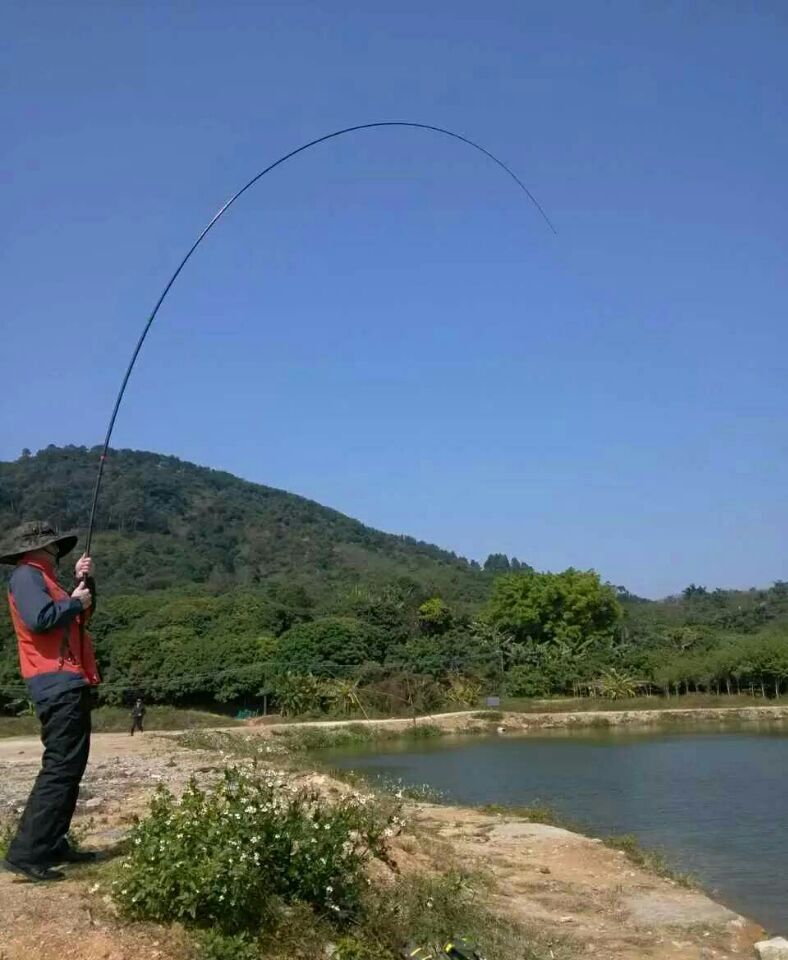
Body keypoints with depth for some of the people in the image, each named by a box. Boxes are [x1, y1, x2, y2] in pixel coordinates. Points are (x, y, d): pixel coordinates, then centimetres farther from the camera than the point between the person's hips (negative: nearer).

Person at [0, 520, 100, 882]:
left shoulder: (42, 577, 22)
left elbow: (80, 616, 23)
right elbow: (39, 619, -25)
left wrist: (85, 582, 11)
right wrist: (75, 601, -11)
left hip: (69, 685, 11)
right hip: (57, 685, -11)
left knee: (71, 767, 14)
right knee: (59, 768, -14)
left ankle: (54, 845, 20)